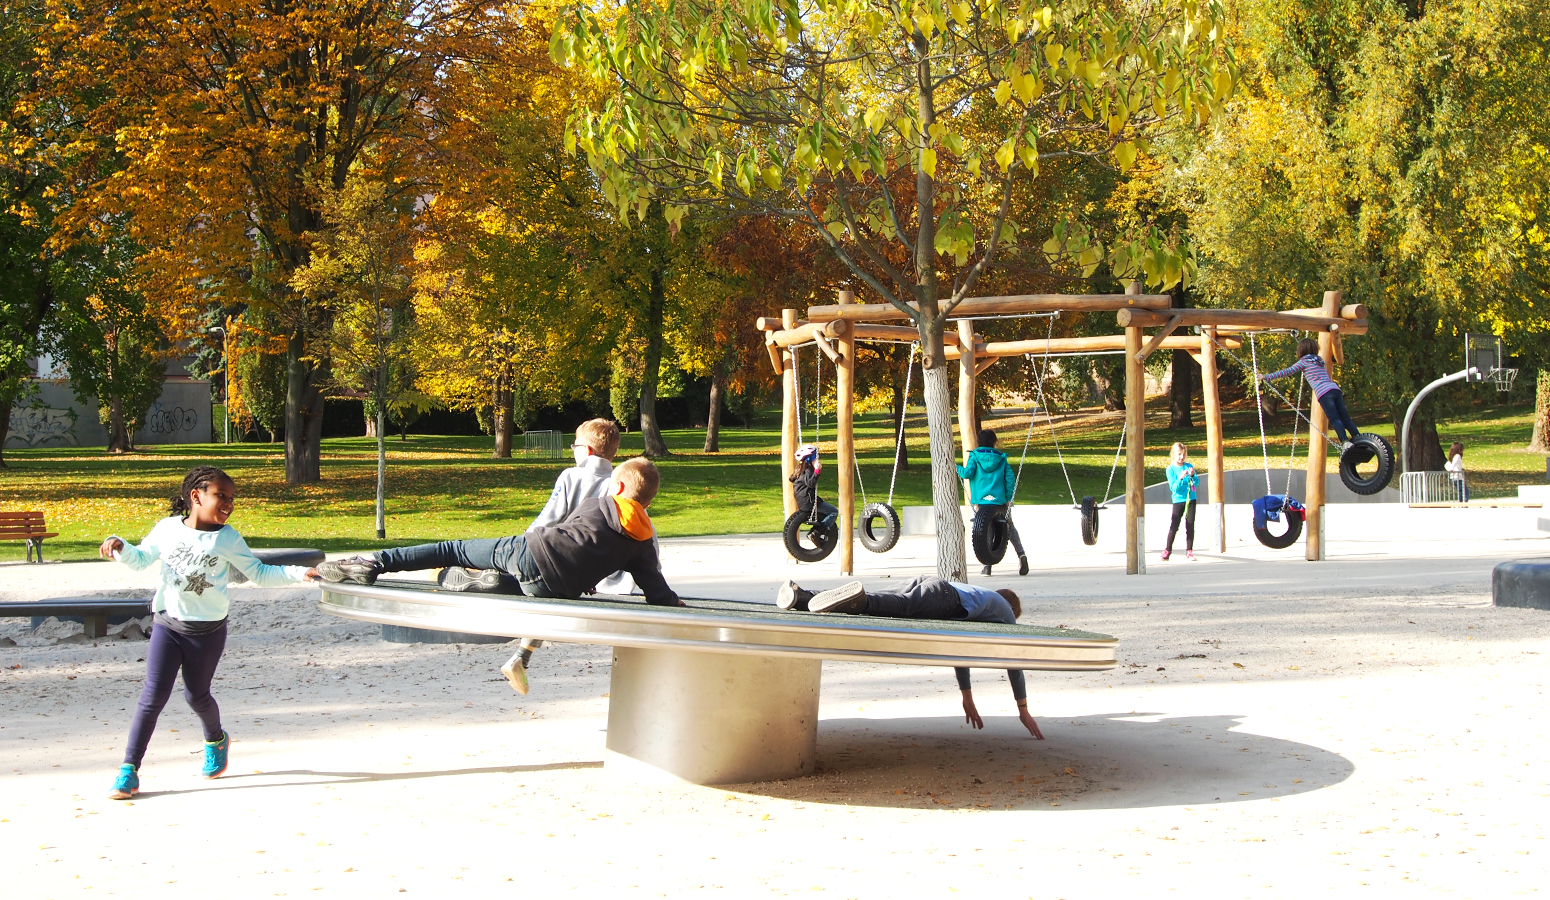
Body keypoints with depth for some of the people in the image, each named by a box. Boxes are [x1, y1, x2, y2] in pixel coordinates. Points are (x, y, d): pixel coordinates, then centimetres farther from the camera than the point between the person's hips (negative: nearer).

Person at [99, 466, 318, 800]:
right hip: (168, 625, 0)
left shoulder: (228, 539, -4)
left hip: (208, 631, 0)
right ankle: (128, 770, -1)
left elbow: (259, 574, 1)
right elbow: (141, 559, 11)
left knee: (197, 696, 12)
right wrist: (119, 546, -8)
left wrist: (297, 573, -10)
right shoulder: (168, 529, -2)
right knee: (153, 697, -7)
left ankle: (216, 741, 45)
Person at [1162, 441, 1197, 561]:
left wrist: (1193, 476, -17)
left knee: (1190, 526, 2)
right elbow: (1173, 488, -10)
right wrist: (1180, 478, -26)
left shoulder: (1189, 466, 4)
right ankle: (1167, 551, 3)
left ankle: (1189, 551, 8)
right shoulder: (1171, 469, -3)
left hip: (1190, 499, 2)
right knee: (1174, 527, -4)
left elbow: (1197, 483, 2)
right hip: (1178, 501, -2)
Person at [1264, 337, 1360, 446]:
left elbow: (1287, 372, 4)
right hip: (1336, 389, 6)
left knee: (1334, 420, -15)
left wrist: (1267, 377, 7)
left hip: (1324, 393, -6)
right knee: (1345, 418, 5)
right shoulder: (1319, 359, 27)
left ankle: (1345, 442, -30)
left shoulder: (1304, 361, 8)